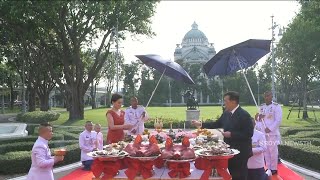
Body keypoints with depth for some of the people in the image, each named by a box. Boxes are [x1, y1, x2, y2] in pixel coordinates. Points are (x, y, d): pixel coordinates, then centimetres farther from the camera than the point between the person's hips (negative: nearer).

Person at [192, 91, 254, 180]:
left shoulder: (244, 115, -16)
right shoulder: (226, 113, 6)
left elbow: (249, 133, -19)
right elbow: (217, 124, 17)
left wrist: (231, 134, -21)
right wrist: (201, 124, 13)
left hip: (241, 152, -7)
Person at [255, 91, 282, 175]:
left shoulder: (276, 106, -7)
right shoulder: (262, 107, 12)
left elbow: (278, 120, -12)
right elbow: (259, 119, 18)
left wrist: (270, 129, -18)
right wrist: (258, 117, -6)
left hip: (273, 132, -5)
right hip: (263, 132, 6)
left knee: (273, 151, -2)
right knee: (266, 151, 10)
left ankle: (274, 168, 9)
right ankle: (268, 168, 20)